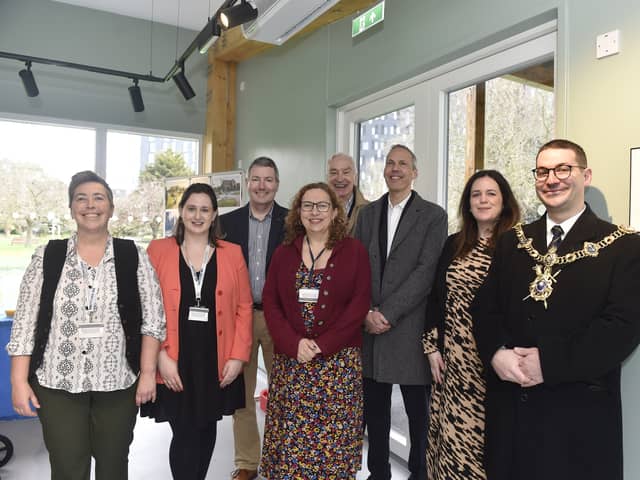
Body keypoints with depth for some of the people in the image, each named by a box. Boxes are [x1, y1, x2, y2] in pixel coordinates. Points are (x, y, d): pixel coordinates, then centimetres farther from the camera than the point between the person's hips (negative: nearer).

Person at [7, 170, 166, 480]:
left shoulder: (133, 257, -2)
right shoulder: (47, 257, 0)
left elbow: (153, 319, -2)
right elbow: (25, 322, 1)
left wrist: (148, 372, -7)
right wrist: (19, 381, -4)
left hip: (118, 383, 0)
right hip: (58, 383, 0)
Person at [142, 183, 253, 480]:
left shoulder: (232, 254, 3)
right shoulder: (158, 250, -1)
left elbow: (244, 307, 3)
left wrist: (238, 356, -3)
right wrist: (160, 356, -11)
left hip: (217, 362, 2)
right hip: (175, 363, -2)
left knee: (206, 432, 17)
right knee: (184, 435, 2)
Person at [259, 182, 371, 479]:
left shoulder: (354, 250, 1)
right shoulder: (284, 252, 8)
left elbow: (360, 303, -6)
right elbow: (270, 302, 3)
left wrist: (322, 345, -13)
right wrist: (294, 344, -12)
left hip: (339, 360, -2)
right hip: (291, 360, 2)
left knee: (333, 437, 3)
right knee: (291, 436, 5)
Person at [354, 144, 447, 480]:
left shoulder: (433, 215, -1)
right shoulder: (368, 213, 11)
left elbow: (426, 271, -10)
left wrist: (388, 313, -14)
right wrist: (366, 312, -7)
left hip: (409, 329, -3)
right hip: (369, 327, 4)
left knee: (418, 411, 10)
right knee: (374, 411, 13)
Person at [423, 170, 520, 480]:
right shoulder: (454, 244, 8)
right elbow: (435, 297, 9)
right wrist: (432, 347, 5)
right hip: (454, 357, 4)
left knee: (487, 432, 7)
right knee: (453, 431, 12)